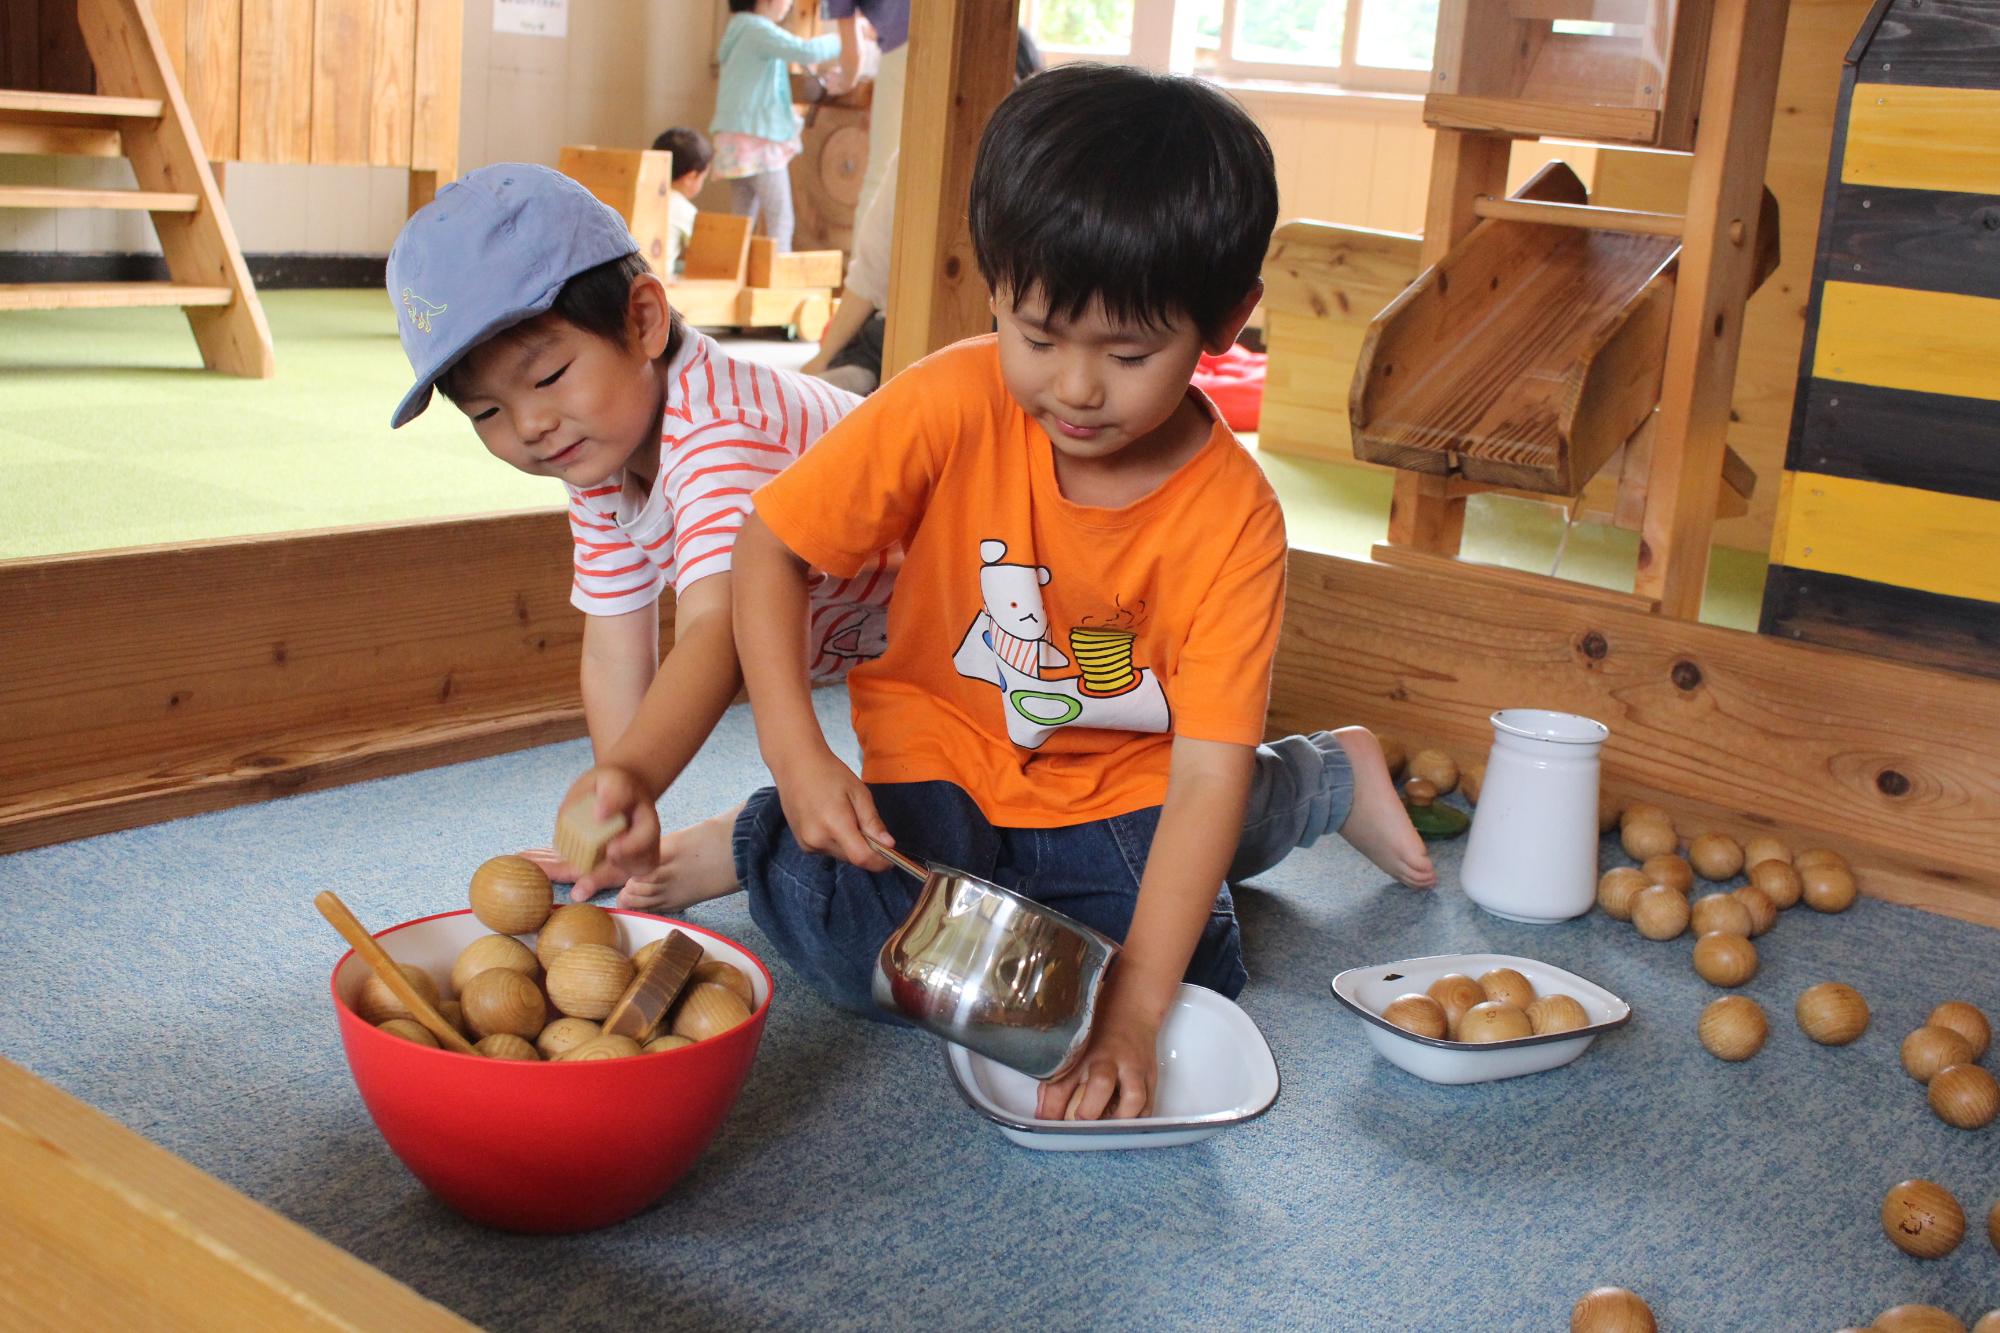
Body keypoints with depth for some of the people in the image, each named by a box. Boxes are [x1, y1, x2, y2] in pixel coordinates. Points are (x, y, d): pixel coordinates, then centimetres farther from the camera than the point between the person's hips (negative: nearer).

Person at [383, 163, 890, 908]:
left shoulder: (721, 434, -38)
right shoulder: (598, 455, -8)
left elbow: (717, 630, -54)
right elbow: (614, 655, -6)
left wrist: (632, 776, -70)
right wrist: (625, 826, -11)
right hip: (849, 649, 8)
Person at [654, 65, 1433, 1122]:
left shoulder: (1231, 516, -23)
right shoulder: (953, 409, -23)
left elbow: (1208, 772, -26)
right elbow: (770, 543, -14)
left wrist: (1132, 1008, -34)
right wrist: (796, 757, -27)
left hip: (1120, 784, 2)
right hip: (941, 754, -1)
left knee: (1198, 980, -15)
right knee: (873, 949, -27)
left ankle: (1326, 778, 13)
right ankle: (754, 843, 7)